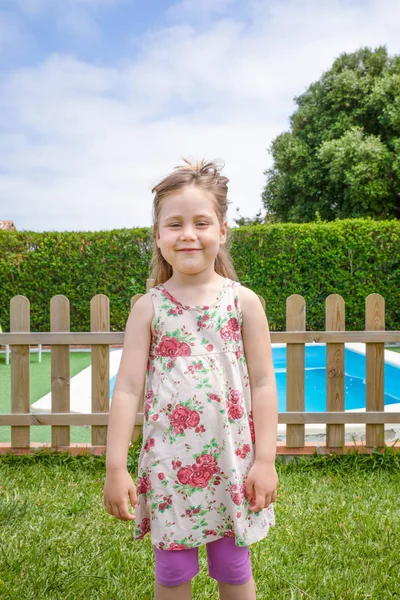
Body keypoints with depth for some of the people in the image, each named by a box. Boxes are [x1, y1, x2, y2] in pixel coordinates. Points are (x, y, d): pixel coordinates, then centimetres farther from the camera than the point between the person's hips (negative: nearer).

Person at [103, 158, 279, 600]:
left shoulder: (243, 302, -4)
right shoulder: (149, 307, -4)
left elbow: (263, 384, -3)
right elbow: (127, 388, -4)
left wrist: (265, 460, -5)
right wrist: (115, 467, -6)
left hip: (232, 461, 0)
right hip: (167, 464, 1)